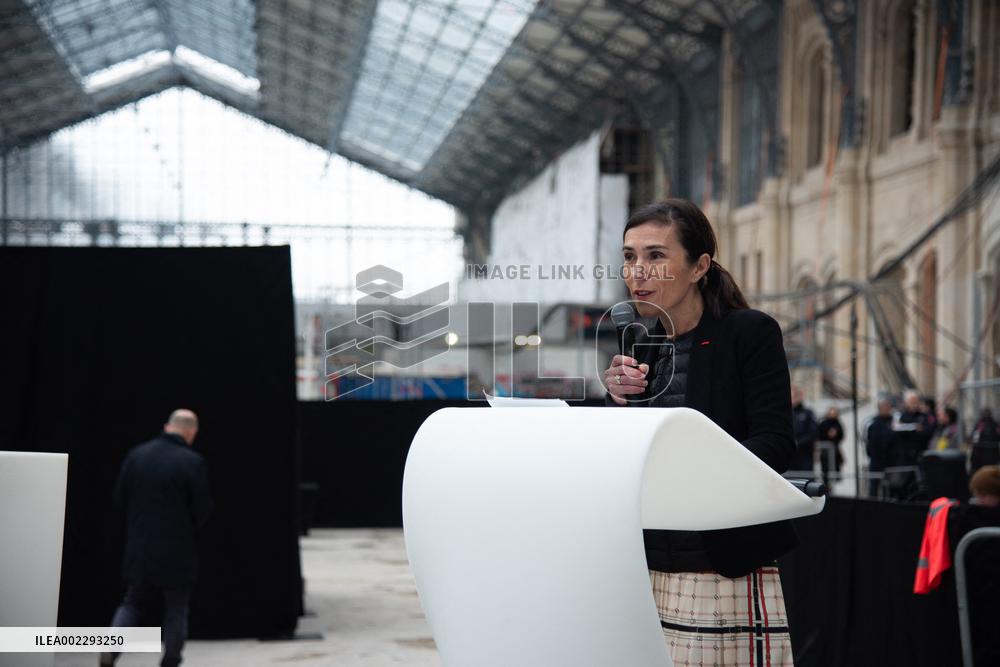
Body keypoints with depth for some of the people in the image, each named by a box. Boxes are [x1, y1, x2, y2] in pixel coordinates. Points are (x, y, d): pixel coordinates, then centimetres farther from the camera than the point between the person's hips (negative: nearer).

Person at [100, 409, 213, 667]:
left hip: (139, 549, 4)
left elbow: (119, 498, 5)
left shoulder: (136, 455, 0)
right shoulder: (192, 462, -14)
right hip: (177, 550, -4)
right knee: (176, 610, 9)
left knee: (133, 603, 17)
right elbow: (203, 509, -12)